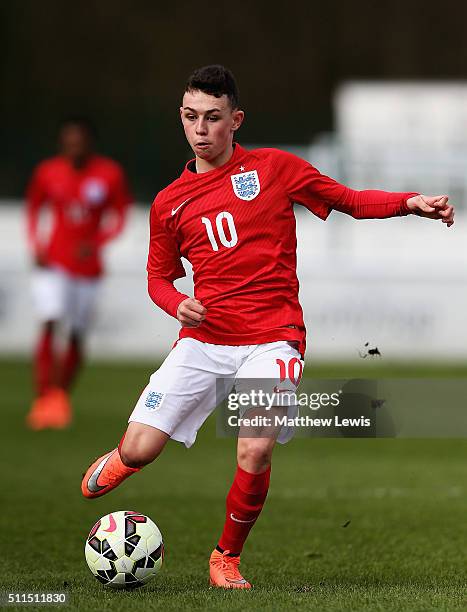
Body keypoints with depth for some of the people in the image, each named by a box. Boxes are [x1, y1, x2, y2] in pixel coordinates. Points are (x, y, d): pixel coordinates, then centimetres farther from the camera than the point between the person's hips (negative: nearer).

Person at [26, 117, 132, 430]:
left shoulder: (110, 175, -7)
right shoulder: (48, 172, -4)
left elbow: (119, 216, 1)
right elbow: (34, 207, 12)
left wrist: (96, 243, -16)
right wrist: (36, 246, -2)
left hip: (88, 268, 1)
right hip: (53, 264, -1)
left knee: (77, 338, 7)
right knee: (50, 326, -18)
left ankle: (62, 398, 24)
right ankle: (44, 398, -20)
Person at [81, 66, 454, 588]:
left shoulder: (274, 168, 4)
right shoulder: (169, 203, 10)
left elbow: (349, 201, 9)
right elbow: (158, 276, 20)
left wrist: (410, 203, -7)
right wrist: (178, 305, -3)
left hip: (271, 339, -2)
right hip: (203, 339, 2)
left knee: (255, 454, -23)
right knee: (141, 450, -10)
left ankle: (227, 558, 3)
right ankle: (118, 462, 30)